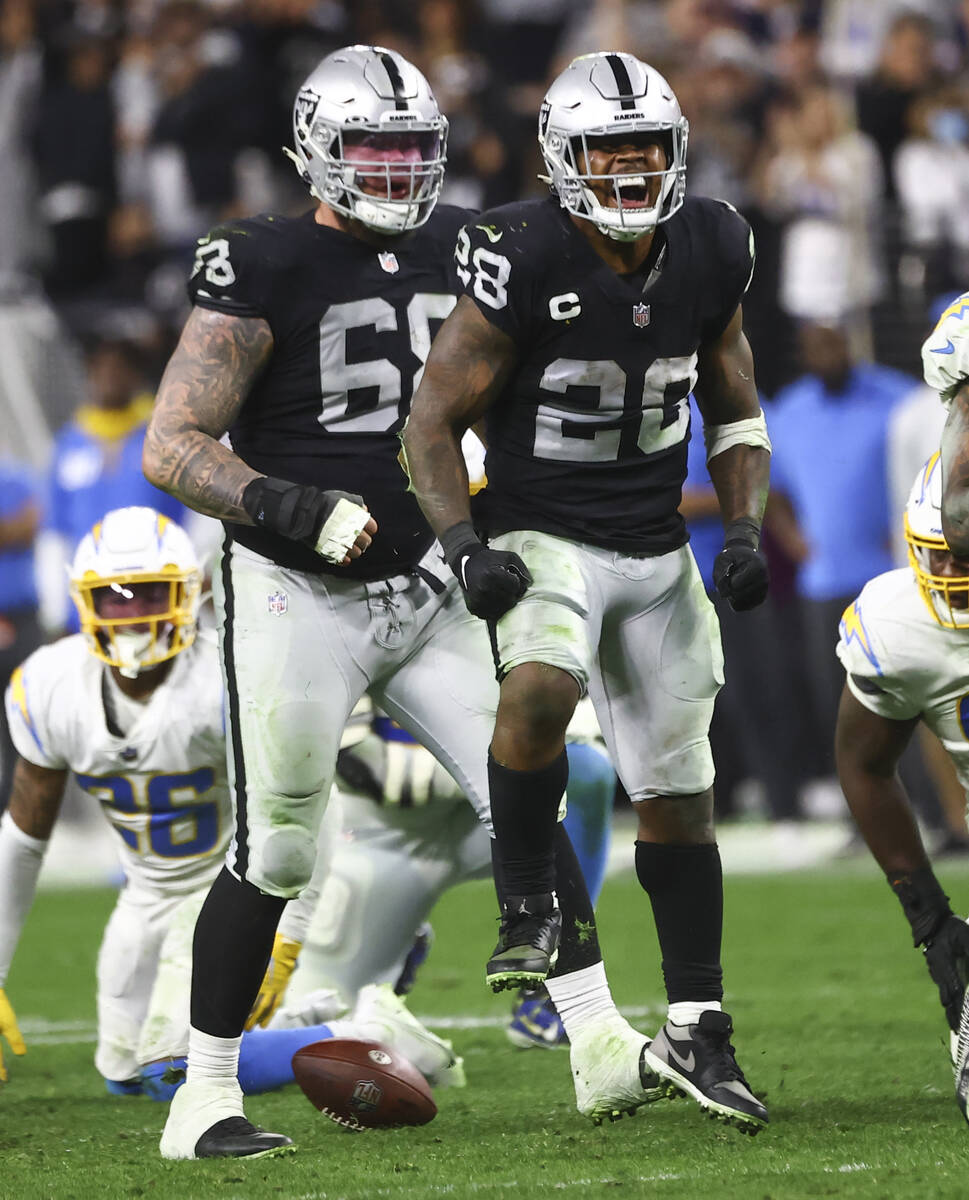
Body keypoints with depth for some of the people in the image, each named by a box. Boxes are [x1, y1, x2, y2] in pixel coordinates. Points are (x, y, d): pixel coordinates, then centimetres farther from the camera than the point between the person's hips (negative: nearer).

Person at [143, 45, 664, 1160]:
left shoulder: (453, 254, 6)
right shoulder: (263, 271, -12)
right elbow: (172, 449, -15)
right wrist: (295, 510, -26)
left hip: (423, 589, 6)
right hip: (295, 596, -6)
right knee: (274, 852, -4)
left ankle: (601, 1047, 2)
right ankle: (204, 1093, 6)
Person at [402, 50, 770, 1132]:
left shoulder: (710, 255, -2)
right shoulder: (523, 262, -17)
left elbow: (735, 413, 12)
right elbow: (434, 421, -11)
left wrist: (744, 531, -3)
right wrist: (464, 548, -25)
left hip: (658, 555, 5)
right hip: (543, 542, -5)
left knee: (677, 798, 9)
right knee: (540, 690, -36)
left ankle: (695, 1031, 20)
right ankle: (527, 901, -14)